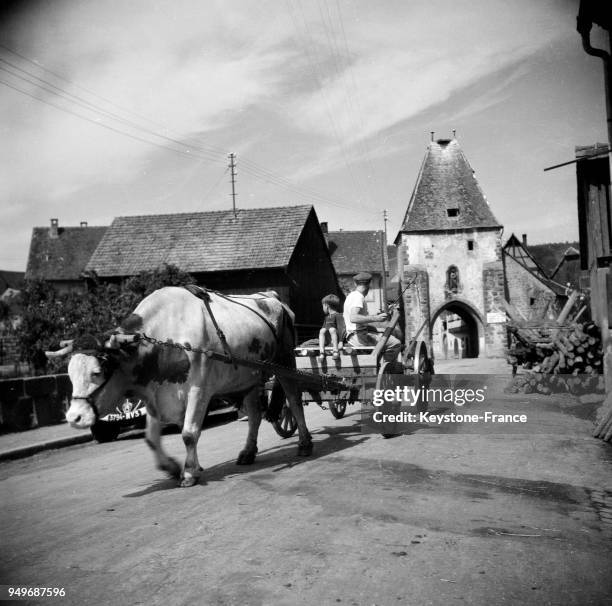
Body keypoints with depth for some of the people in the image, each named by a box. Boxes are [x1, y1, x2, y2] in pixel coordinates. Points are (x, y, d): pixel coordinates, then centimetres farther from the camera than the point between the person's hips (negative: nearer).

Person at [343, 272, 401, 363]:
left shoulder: (351, 295, 16)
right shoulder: (358, 297, -13)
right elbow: (353, 318, -29)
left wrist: (374, 316, 33)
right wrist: (375, 319, -32)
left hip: (351, 337, 10)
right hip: (360, 336, -10)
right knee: (396, 344, -15)